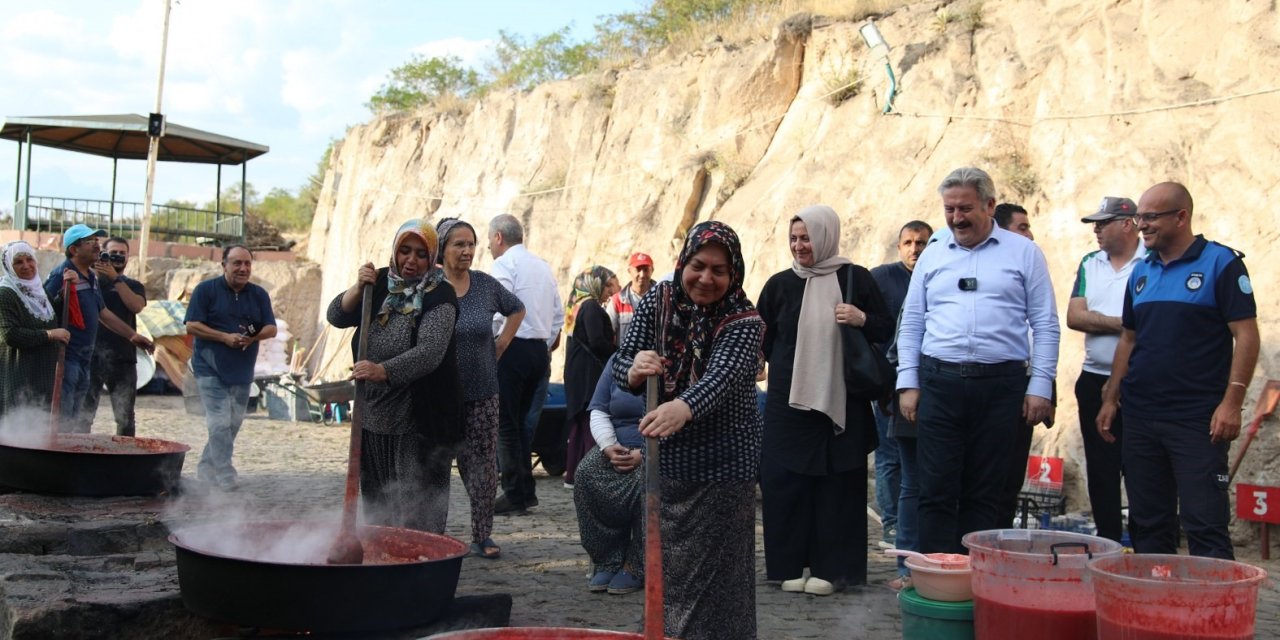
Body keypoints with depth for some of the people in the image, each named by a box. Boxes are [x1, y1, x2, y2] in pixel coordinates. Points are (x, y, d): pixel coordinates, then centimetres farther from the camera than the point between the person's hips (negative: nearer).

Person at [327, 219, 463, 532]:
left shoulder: (439, 296, -12)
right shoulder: (381, 283, 7)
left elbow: (430, 351, -26)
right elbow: (337, 316, 2)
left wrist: (383, 371, -40)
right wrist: (359, 288, -16)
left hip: (417, 423, -6)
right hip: (372, 416, 6)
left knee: (418, 511, -5)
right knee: (375, 502, 14)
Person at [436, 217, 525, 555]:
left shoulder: (486, 284, 3)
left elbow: (516, 309, 20)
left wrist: (501, 343, 11)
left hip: (482, 393, 3)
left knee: (483, 464, 2)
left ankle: (482, 536, 12)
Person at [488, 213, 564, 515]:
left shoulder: (505, 263, -7)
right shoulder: (543, 266, 17)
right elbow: (558, 313, 17)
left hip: (513, 347, -8)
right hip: (539, 349, 8)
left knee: (506, 424, -2)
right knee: (520, 421, 15)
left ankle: (514, 495, -1)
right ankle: (527, 490, 15)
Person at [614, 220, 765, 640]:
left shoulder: (743, 321, -14)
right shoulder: (657, 301, -1)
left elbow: (722, 375, -32)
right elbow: (622, 366, -3)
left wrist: (683, 408, -53)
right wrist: (634, 370, -29)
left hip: (723, 465, -4)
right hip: (664, 461, 4)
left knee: (715, 574, -3)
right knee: (664, 567, 13)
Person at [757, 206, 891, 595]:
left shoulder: (855, 279, 2)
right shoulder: (780, 284, 7)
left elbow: (886, 330, 5)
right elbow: (761, 340, 13)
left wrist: (861, 320, -13)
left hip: (841, 401, -1)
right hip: (788, 402, 2)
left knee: (837, 485, 2)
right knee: (785, 483, 1)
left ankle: (830, 569, 10)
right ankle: (790, 565, 11)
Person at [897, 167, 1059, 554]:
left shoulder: (1023, 253, 5)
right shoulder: (932, 256, 12)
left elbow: (1045, 325, 4)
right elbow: (911, 324, 14)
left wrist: (1040, 386, -3)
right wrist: (907, 383, 5)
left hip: (1001, 384, -1)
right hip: (939, 383, 2)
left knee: (984, 492, 6)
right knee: (936, 490, -1)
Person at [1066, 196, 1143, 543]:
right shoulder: (1089, 264, 11)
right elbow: (1074, 317, 0)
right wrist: (1122, 324, -10)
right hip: (1095, 381, 5)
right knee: (1100, 469, 10)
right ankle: (1107, 541, 19)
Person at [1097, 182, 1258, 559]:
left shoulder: (1221, 263, -5)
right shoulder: (1142, 272, 13)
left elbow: (1246, 335, -9)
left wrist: (1232, 402, -16)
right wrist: (1111, 398, 14)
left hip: (1197, 419, -6)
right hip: (1140, 416, 6)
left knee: (1206, 527, -6)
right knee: (1147, 525, 11)